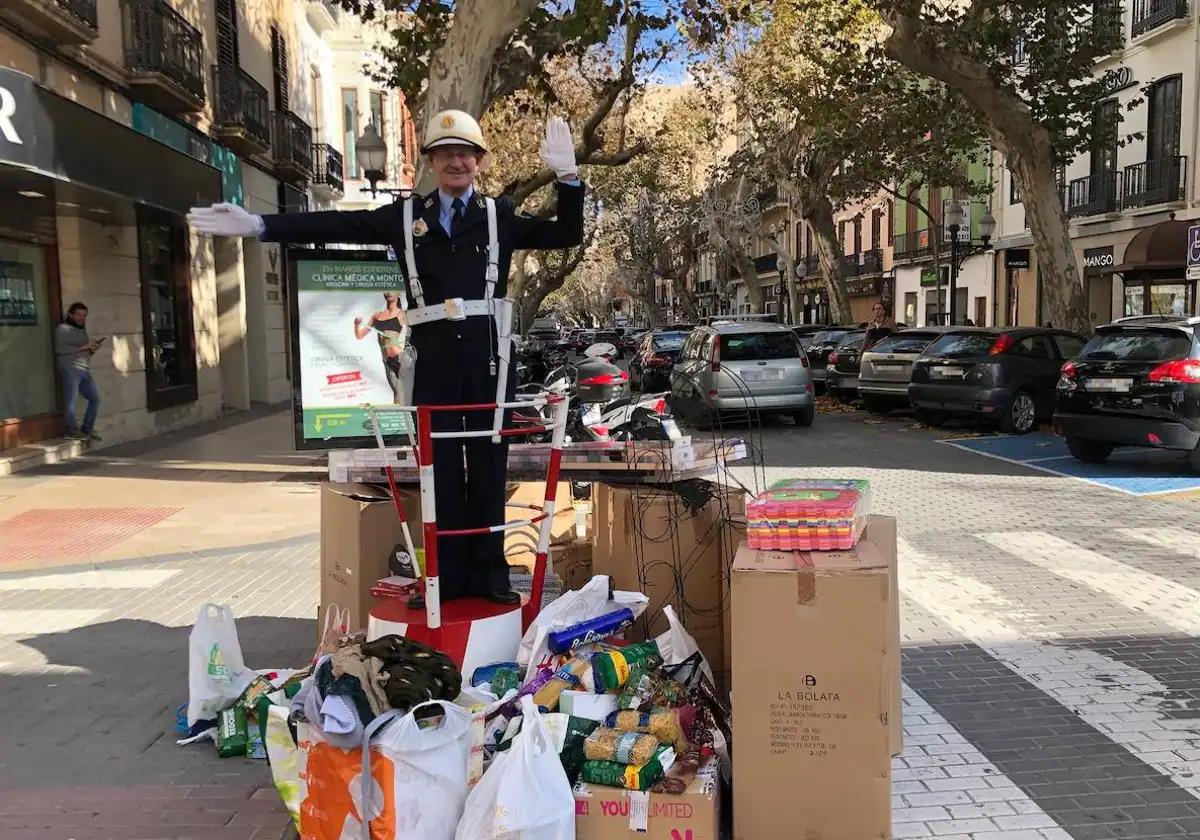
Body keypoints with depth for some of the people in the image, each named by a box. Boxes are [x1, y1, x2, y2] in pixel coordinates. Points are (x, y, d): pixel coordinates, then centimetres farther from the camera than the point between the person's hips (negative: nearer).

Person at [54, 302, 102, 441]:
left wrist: (93, 348, 8)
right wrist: (82, 347, -14)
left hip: (85, 370, 8)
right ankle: (72, 430, -9)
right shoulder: (63, 329, 1)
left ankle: (87, 429, 16)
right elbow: (60, 349, -14)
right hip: (70, 369, -8)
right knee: (71, 400, -11)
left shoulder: (83, 330, 26)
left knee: (95, 398, 8)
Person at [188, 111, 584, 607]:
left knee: (489, 461, 6)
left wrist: (567, 178, -8)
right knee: (440, 463, 5)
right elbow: (337, 226, 4)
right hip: (435, 355, 1)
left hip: (489, 352, -1)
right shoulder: (406, 216, 11)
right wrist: (259, 226, -2)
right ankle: (447, 575, 15)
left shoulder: (502, 214, 9)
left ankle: (489, 573, 16)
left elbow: (566, 235, 5)